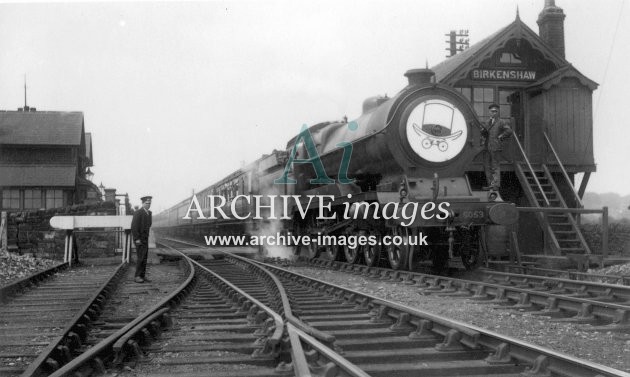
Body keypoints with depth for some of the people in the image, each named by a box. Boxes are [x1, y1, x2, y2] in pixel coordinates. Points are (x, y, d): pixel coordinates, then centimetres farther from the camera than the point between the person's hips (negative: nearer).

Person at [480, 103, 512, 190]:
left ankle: (496, 185, 0)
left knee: (495, 167, -4)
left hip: (495, 148, -7)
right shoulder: (488, 122, 18)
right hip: (487, 148, 7)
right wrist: (483, 130, -4)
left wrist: (500, 137, -9)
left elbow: (509, 131, -12)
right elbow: (483, 134, 18)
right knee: (487, 166, 8)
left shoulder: (502, 122, -2)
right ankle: (490, 184, 16)